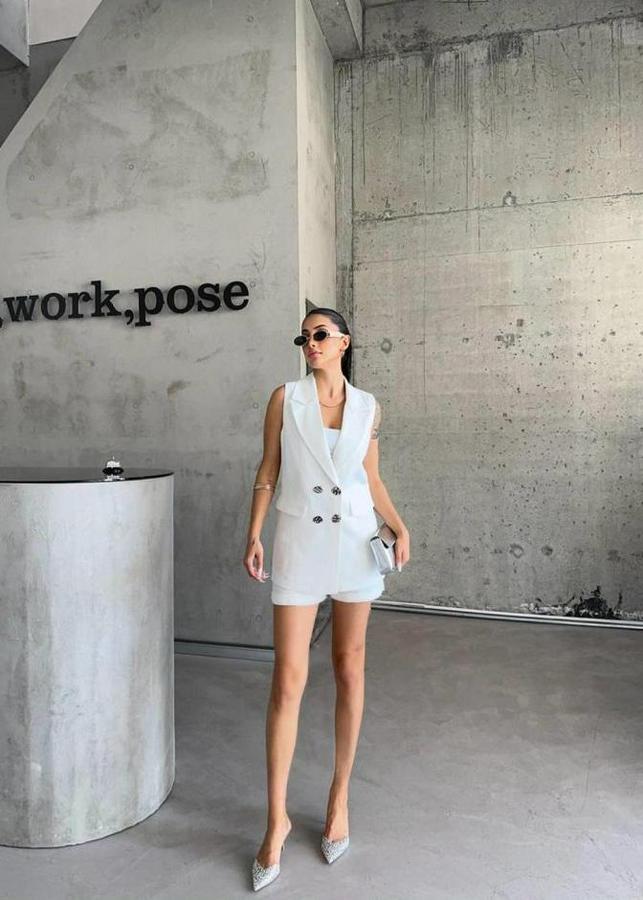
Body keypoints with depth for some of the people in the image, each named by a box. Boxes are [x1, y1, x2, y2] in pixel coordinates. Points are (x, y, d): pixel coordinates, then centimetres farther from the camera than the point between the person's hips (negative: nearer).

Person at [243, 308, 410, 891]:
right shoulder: (285, 398, 1)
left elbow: (372, 480, 11)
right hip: (299, 543, -2)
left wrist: (400, 528, -2)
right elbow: (268, 471, 3)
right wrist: (254, 535, -5)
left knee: (350, 669, 11)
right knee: (288, 679, -1)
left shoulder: (368, 406, 6)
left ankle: (340, 795, 31)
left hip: (355, 542, 2)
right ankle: (277, 819, 16)